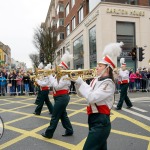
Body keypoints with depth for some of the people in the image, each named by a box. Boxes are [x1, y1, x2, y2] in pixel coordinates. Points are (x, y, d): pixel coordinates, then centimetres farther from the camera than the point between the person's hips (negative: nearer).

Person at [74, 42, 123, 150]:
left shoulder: (108, 83, -17)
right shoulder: (96, 80, 8)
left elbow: (91, 97, -27)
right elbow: (82, 94, 14)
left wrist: (80, 81, -20)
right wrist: (77, 81, -2)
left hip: (101, 122, -9)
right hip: (93, 119, 9)